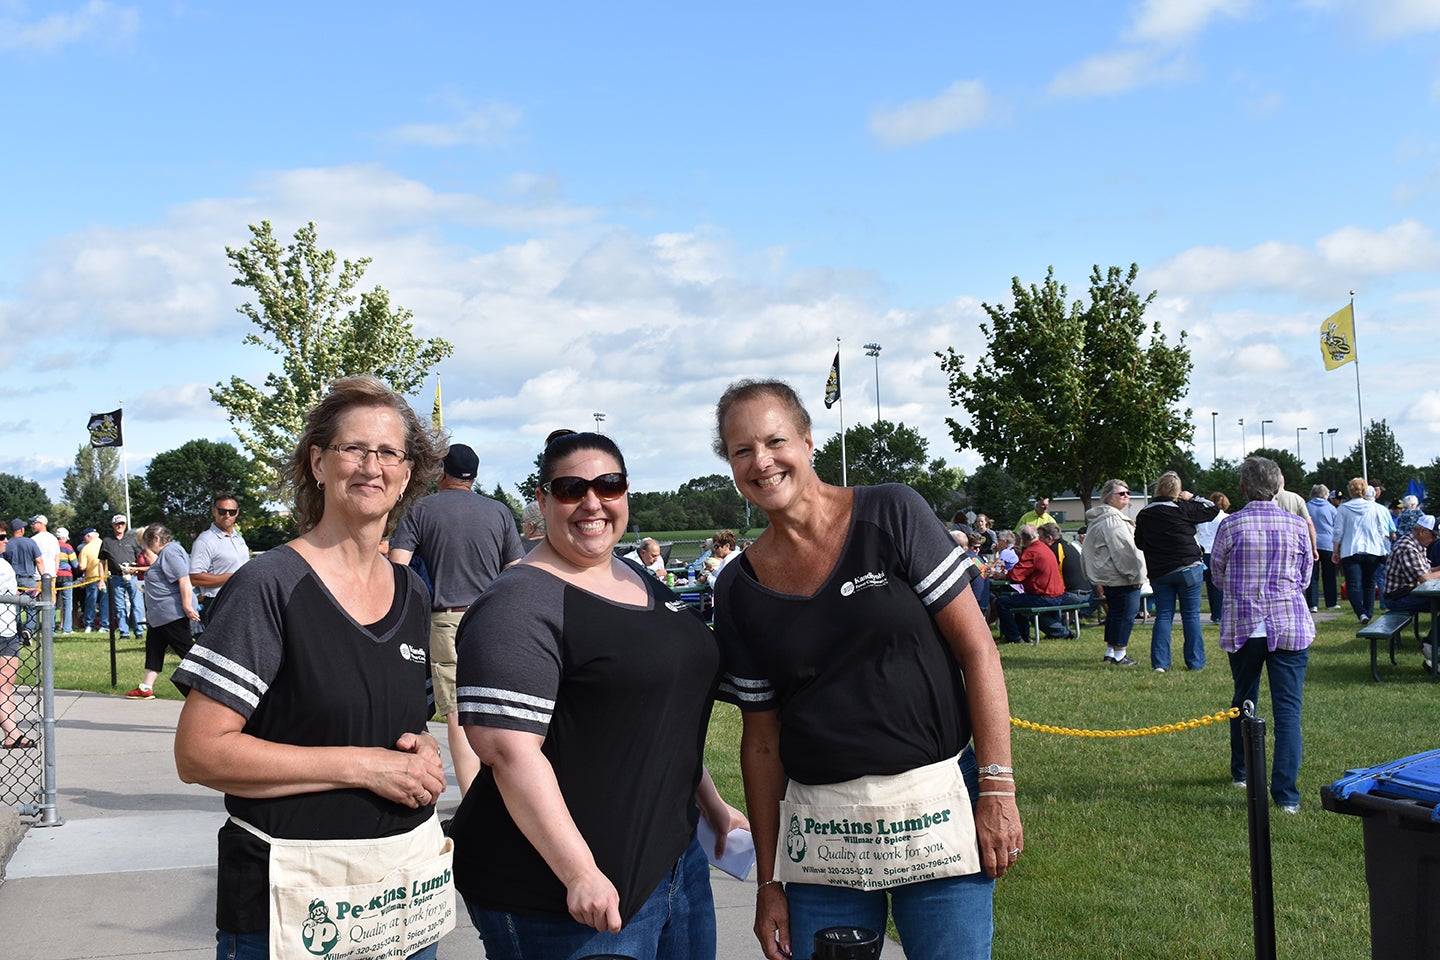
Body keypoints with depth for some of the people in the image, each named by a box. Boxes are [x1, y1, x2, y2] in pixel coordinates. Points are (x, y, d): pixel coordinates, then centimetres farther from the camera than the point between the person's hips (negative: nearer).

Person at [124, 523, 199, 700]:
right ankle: (146, 688, 18)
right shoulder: (165, 552, 17)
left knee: (186, 649, -9)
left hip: (173, 614, -11)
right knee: (153, 647, 13)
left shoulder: (170, 552, -16)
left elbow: (184, 580, -27)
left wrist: (187, 606, -29)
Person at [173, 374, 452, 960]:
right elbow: (199, 752, -18)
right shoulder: (268, 586, -13)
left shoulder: (412, 593, 7)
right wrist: (361, 765, -20)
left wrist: (422, 751, -3)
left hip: (407, 884, 6)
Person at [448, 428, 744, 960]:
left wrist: (713, 805, 21)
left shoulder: (645, 586, 12)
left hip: (675, 855, 8)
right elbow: (508, 749, -22)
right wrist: (580, 874, -24)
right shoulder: (520, 606, -14)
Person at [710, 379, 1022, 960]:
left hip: (935, 806, -2)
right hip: (819, 832, 3)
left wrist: (998, 788, -11)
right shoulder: (739, 590, 3)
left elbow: (976, 648, -5)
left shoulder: (891, 515, -5)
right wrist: (768, 879, 7)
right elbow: (761, 739, 8)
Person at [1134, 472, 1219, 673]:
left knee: (1163, 616, 7)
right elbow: (1212, 510, -1)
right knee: (1191, 615, 5)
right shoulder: (1182, 509, -9)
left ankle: (1159, 662, 1)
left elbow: (1139, 543, 12)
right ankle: (1195, 662, 8)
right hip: (1188, 569, -3)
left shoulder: (1143, 515, 3)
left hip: (1159, 573, 3)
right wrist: (1193, 498, 8)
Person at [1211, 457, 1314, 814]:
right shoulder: (1297, 525, -3)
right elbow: (1305, 579, 9)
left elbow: (1219, 578, 5)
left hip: (1242, 627, 1)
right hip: (1289, 627, -1)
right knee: (1287, 709, -1)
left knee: (1243, 701, 18)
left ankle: (1241, 773, 33)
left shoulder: (1230, 526, -6)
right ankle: (1286, 793, -7)